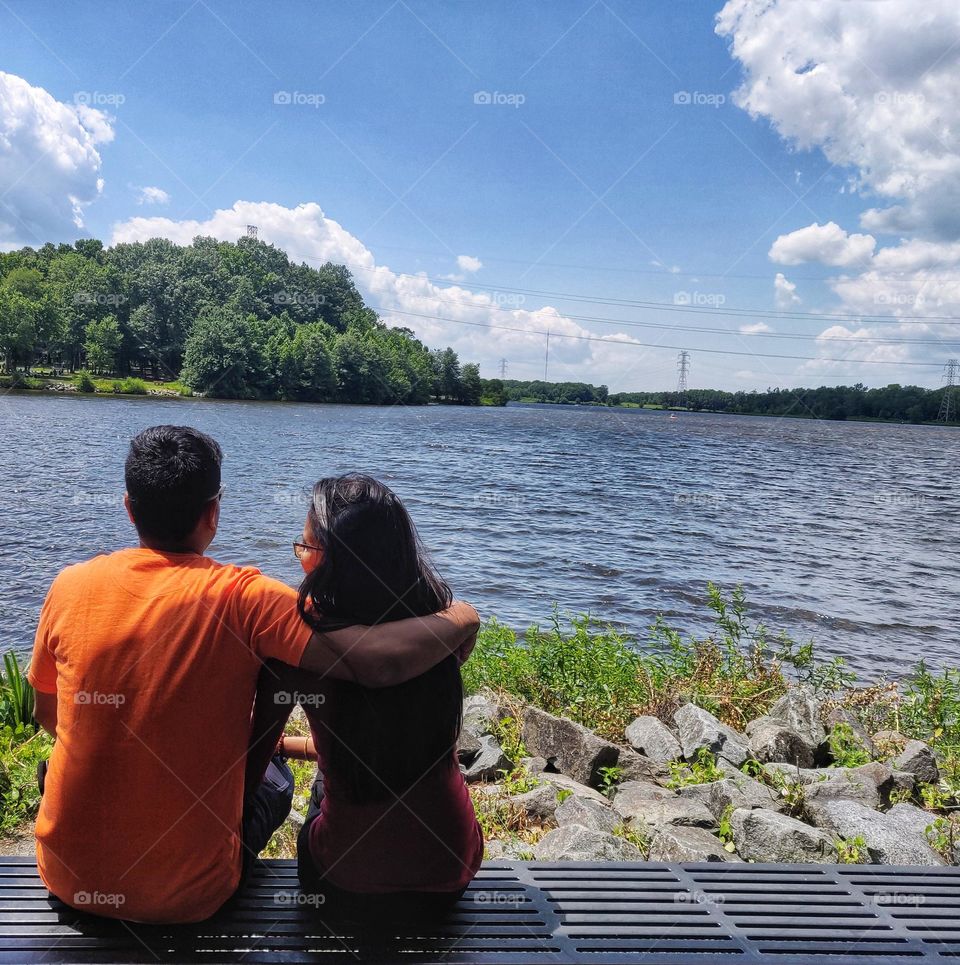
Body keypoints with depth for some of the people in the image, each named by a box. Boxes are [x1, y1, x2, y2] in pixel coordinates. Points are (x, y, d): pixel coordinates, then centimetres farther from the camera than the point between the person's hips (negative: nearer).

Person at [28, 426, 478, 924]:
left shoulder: (70, 586, -10)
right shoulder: (242, 598, -21)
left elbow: (49, 715, 6)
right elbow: (378, 662, -30)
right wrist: (458, 618, -11)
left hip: (69, 878, 3)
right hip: (190, 896, -2)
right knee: (275, 778, 28)